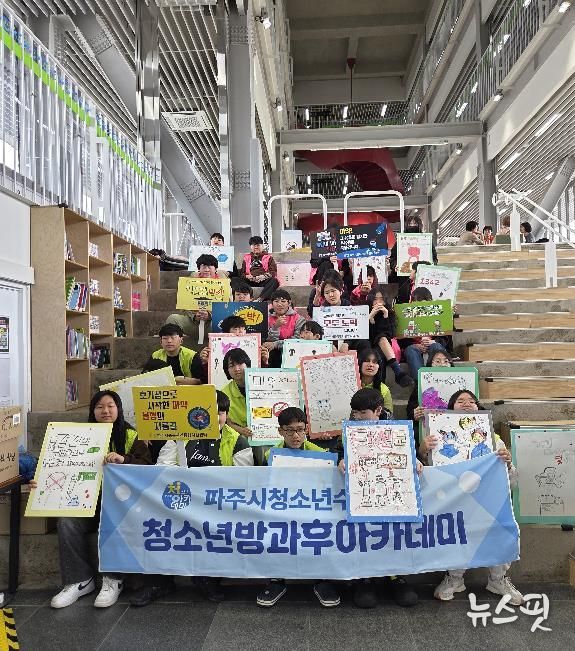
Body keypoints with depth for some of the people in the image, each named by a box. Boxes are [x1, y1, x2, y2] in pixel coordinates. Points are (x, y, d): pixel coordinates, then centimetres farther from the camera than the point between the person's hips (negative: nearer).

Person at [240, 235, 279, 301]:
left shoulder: (268, 257, 19)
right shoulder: (246, 258, 25)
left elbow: (273, 272, 7)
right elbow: (242, 273, 17)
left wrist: (263, 276, -12)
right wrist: (247, 276, -8)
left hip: (264, 281, -1)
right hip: (250, 282, 1)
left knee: (274, 281, -35)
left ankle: (260, 299, -49)